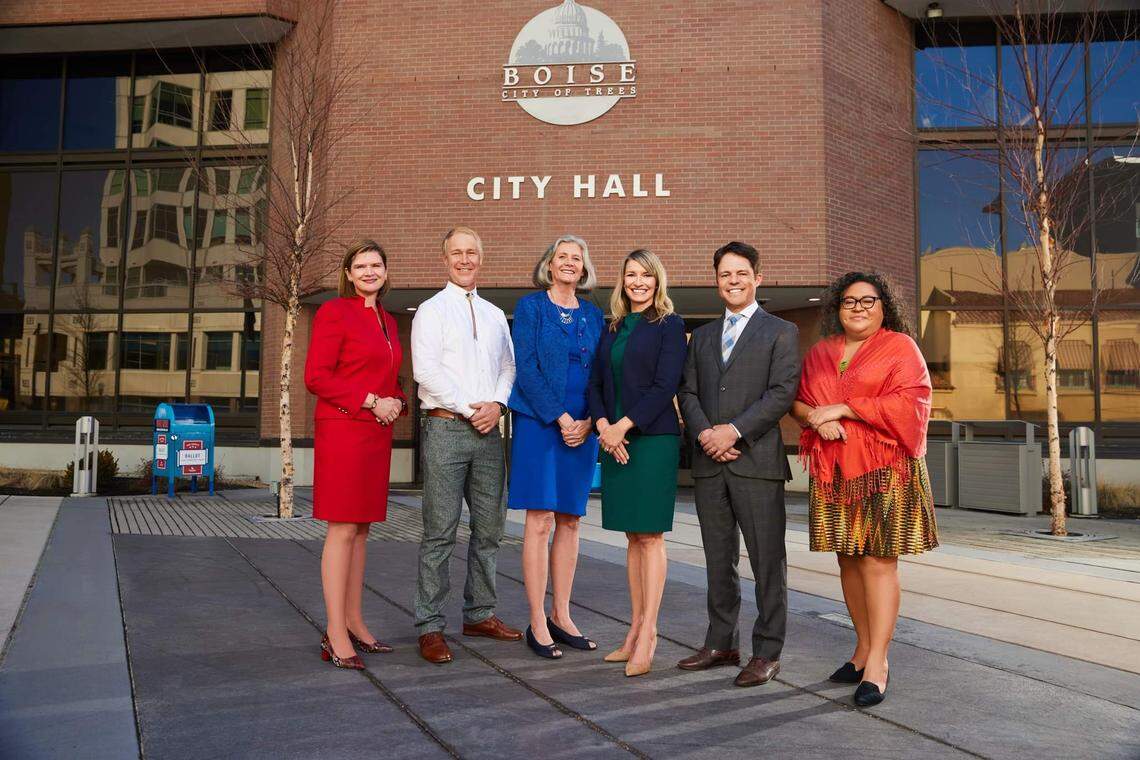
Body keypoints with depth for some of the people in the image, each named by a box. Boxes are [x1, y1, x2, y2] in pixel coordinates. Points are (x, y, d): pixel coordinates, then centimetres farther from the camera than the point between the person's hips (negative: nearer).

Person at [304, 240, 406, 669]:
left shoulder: (388, 321, 18)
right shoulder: (334, 312, -3)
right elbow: (316, 376, -10)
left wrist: (397, 401, 3)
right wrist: (370, 401, -14)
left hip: (377, 433, 7)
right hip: (343, 429, -7)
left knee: (361, 529, 11)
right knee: (342, 529, -6)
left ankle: (353, 622, 19)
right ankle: (335, 635, 0)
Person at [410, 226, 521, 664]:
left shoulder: (495, 315, 18)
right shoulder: (431, 310, 3)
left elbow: (509, 366, 12)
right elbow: (425, 369, -8)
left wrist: (497, 404, -6)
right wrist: (468, 408, -12)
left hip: (488, 430, 5)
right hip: (446, 427, -5)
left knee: (489, 527, 9)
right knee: (440, 531, -5)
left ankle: (480, 614, 20)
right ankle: (430, 627, 2)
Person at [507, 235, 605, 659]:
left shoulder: (594, 316, 14)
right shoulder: (531, 307, 1)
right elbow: (525, 369, -8)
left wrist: (588, 422, -5)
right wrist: (560, 418, -13)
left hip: (582, 428, 5)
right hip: (539, 423, -5)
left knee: (570, 520, 8)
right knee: (540, 520, -5)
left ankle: (561, 616, 17)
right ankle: (537, 624, 2)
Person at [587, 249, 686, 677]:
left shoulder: (670, 326, -1)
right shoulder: (613, 329, 16)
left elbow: (665, 385, -11)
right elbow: (596, 383, 12)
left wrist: (624, 425, -14)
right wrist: (603, 425, -5)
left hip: (653, 439, -6)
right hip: (616, 442, 6)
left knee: (650, 535, -4)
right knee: (633, 536, 9)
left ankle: (648, 633, 2)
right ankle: (636, 629, 16)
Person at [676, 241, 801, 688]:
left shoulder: (781, 332, 3)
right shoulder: (702, 336, 18)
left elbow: (782, 393, -8)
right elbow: (687, 392, 11)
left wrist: (735, 430, -16)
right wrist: (704, 434, -7)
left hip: (756, 461, -5)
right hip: (709, 464, 5)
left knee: (767, 560, 0)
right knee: (718, 559, 12)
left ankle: (767, 652, 9)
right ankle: (720, 643, 22)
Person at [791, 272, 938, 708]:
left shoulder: (900, 346, 2)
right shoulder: (819, 353, 16)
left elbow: (907, 402, -10)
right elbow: (796, 399, 14)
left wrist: (842, 408, -12)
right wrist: (816, 417, -9)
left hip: (885, 470, -5)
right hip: (834, 471, 5)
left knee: (878, 561, -6)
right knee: (849, 559, 8)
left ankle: (877, 664, -2)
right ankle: (864, 649, 20)